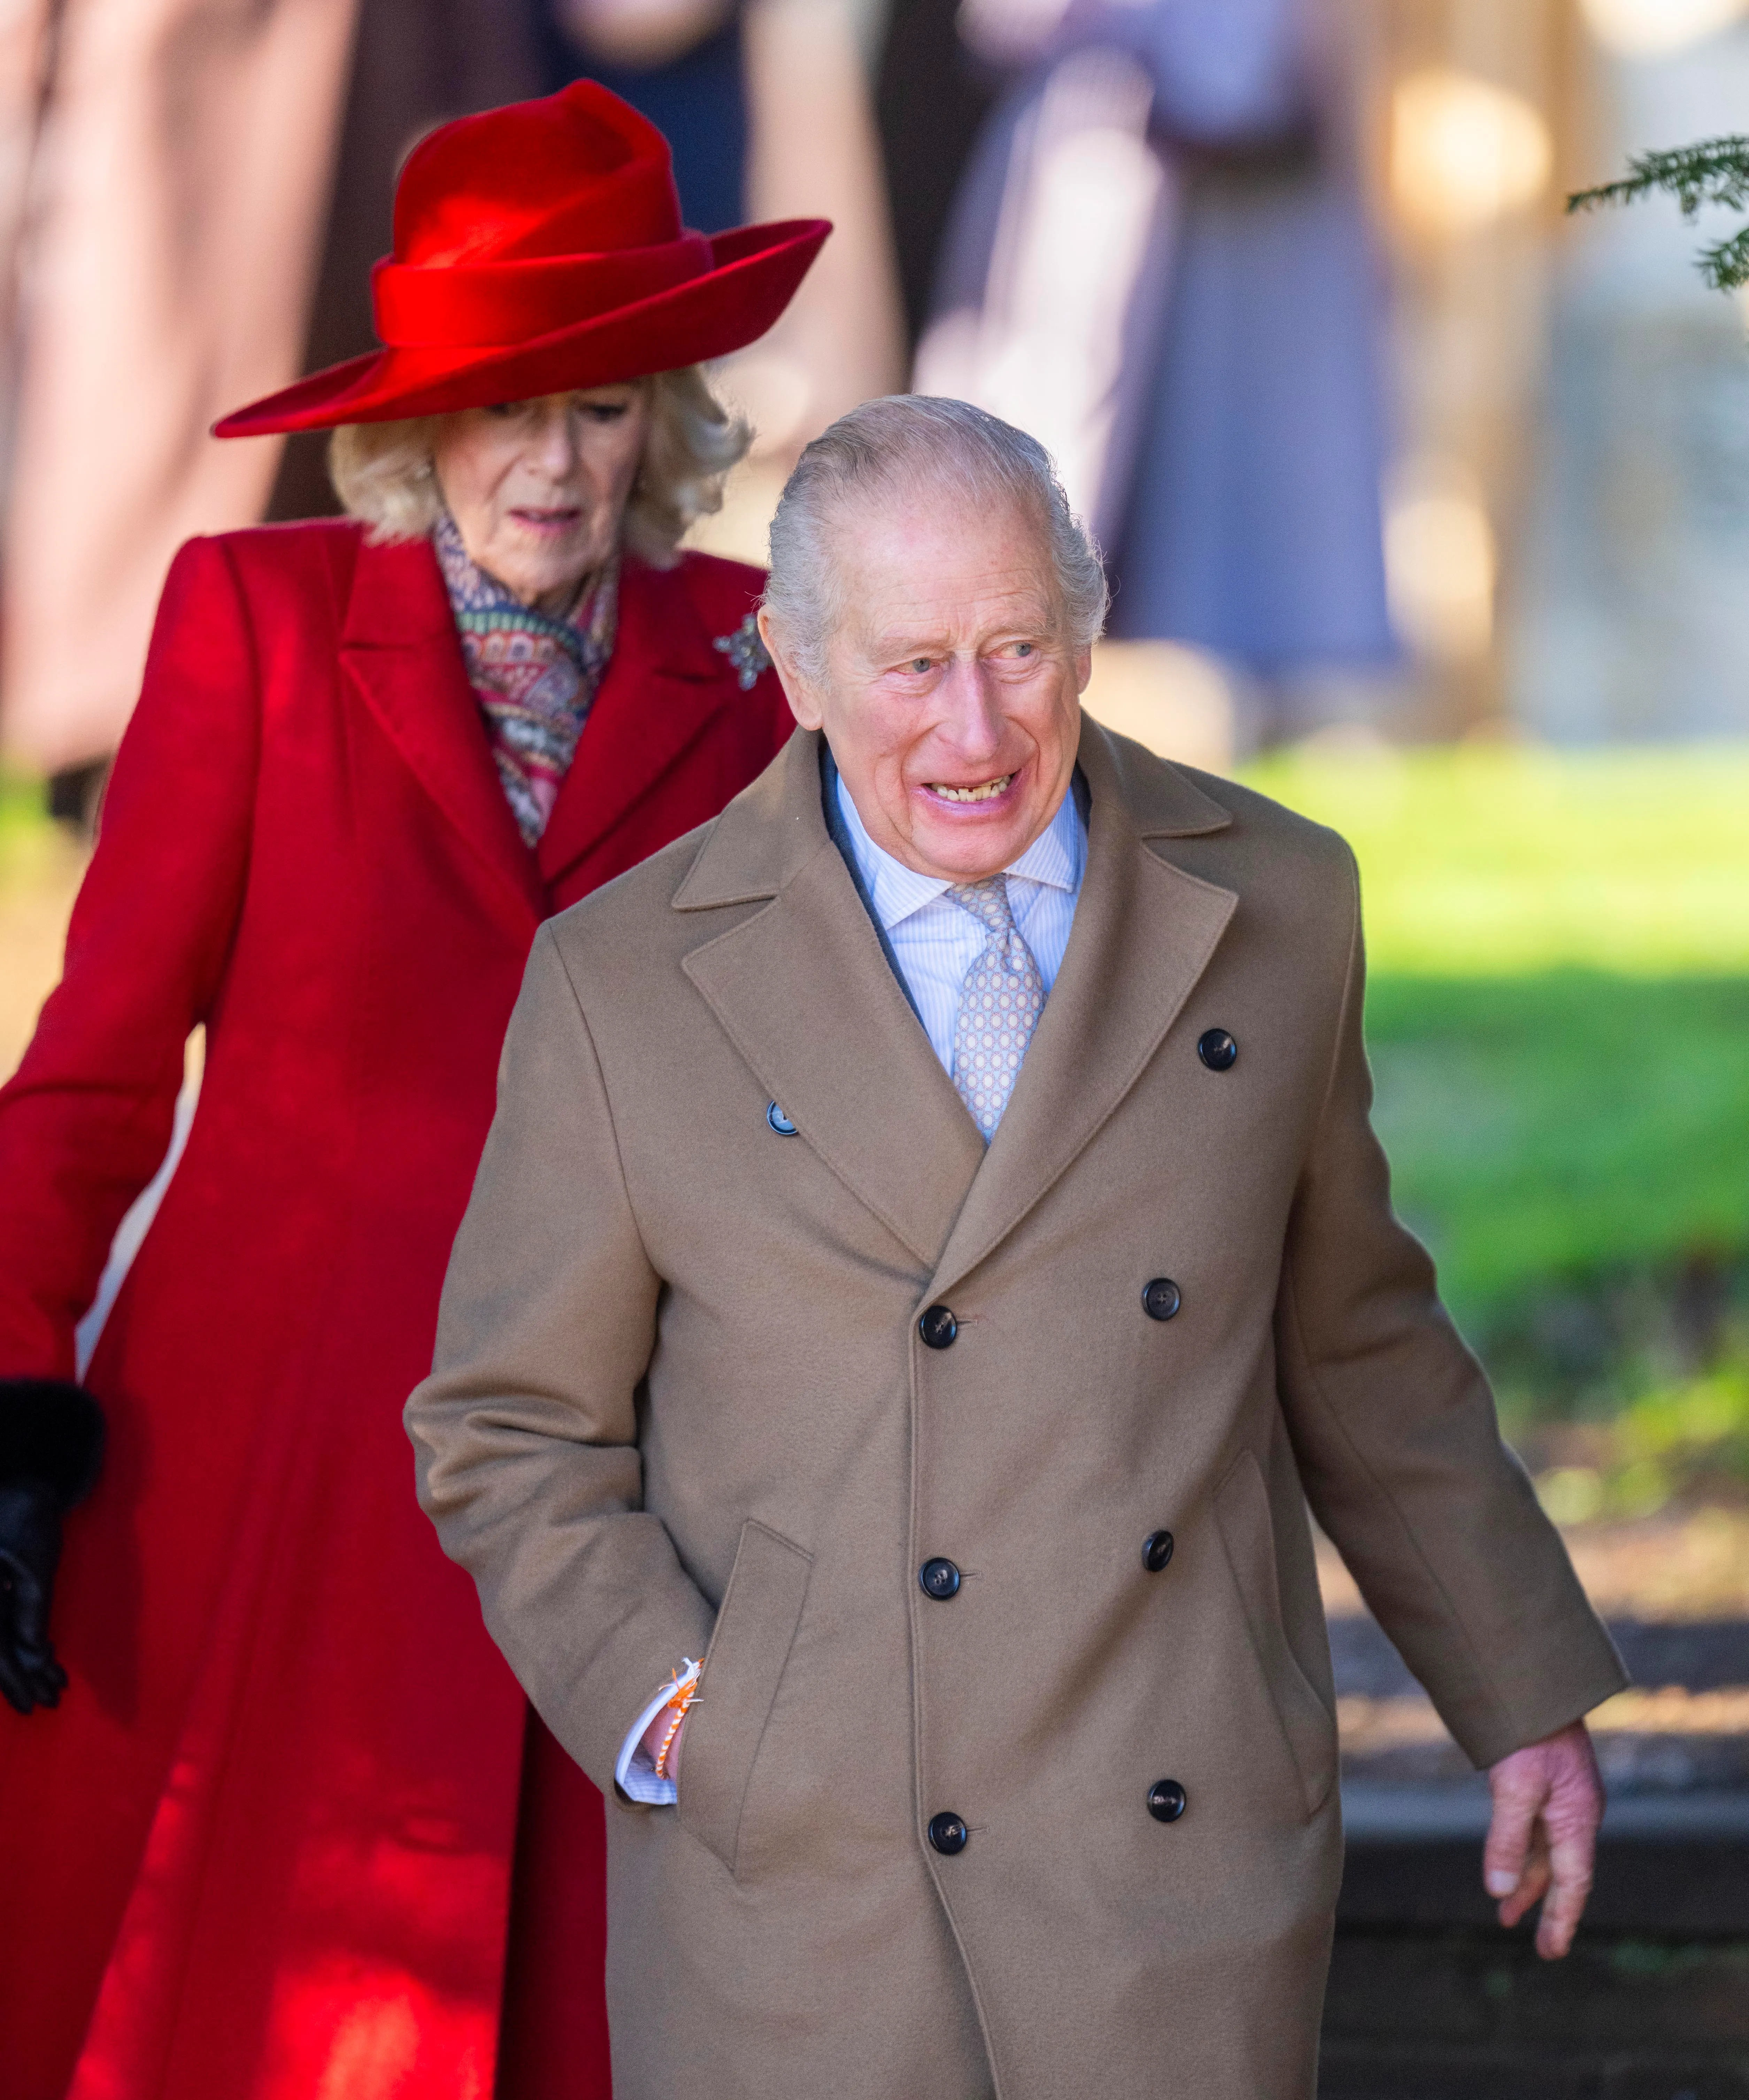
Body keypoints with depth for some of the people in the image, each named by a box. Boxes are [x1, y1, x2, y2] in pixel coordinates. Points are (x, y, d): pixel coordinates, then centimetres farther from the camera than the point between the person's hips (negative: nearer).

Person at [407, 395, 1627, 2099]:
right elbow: (514, 1437, 4)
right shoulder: (626, 983, -2)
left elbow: (1352, 1336, 16)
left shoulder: (1268, 907, 4)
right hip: (804, 1888, -1)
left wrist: (1522, 1692, 17)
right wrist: (674, 1711, -10)